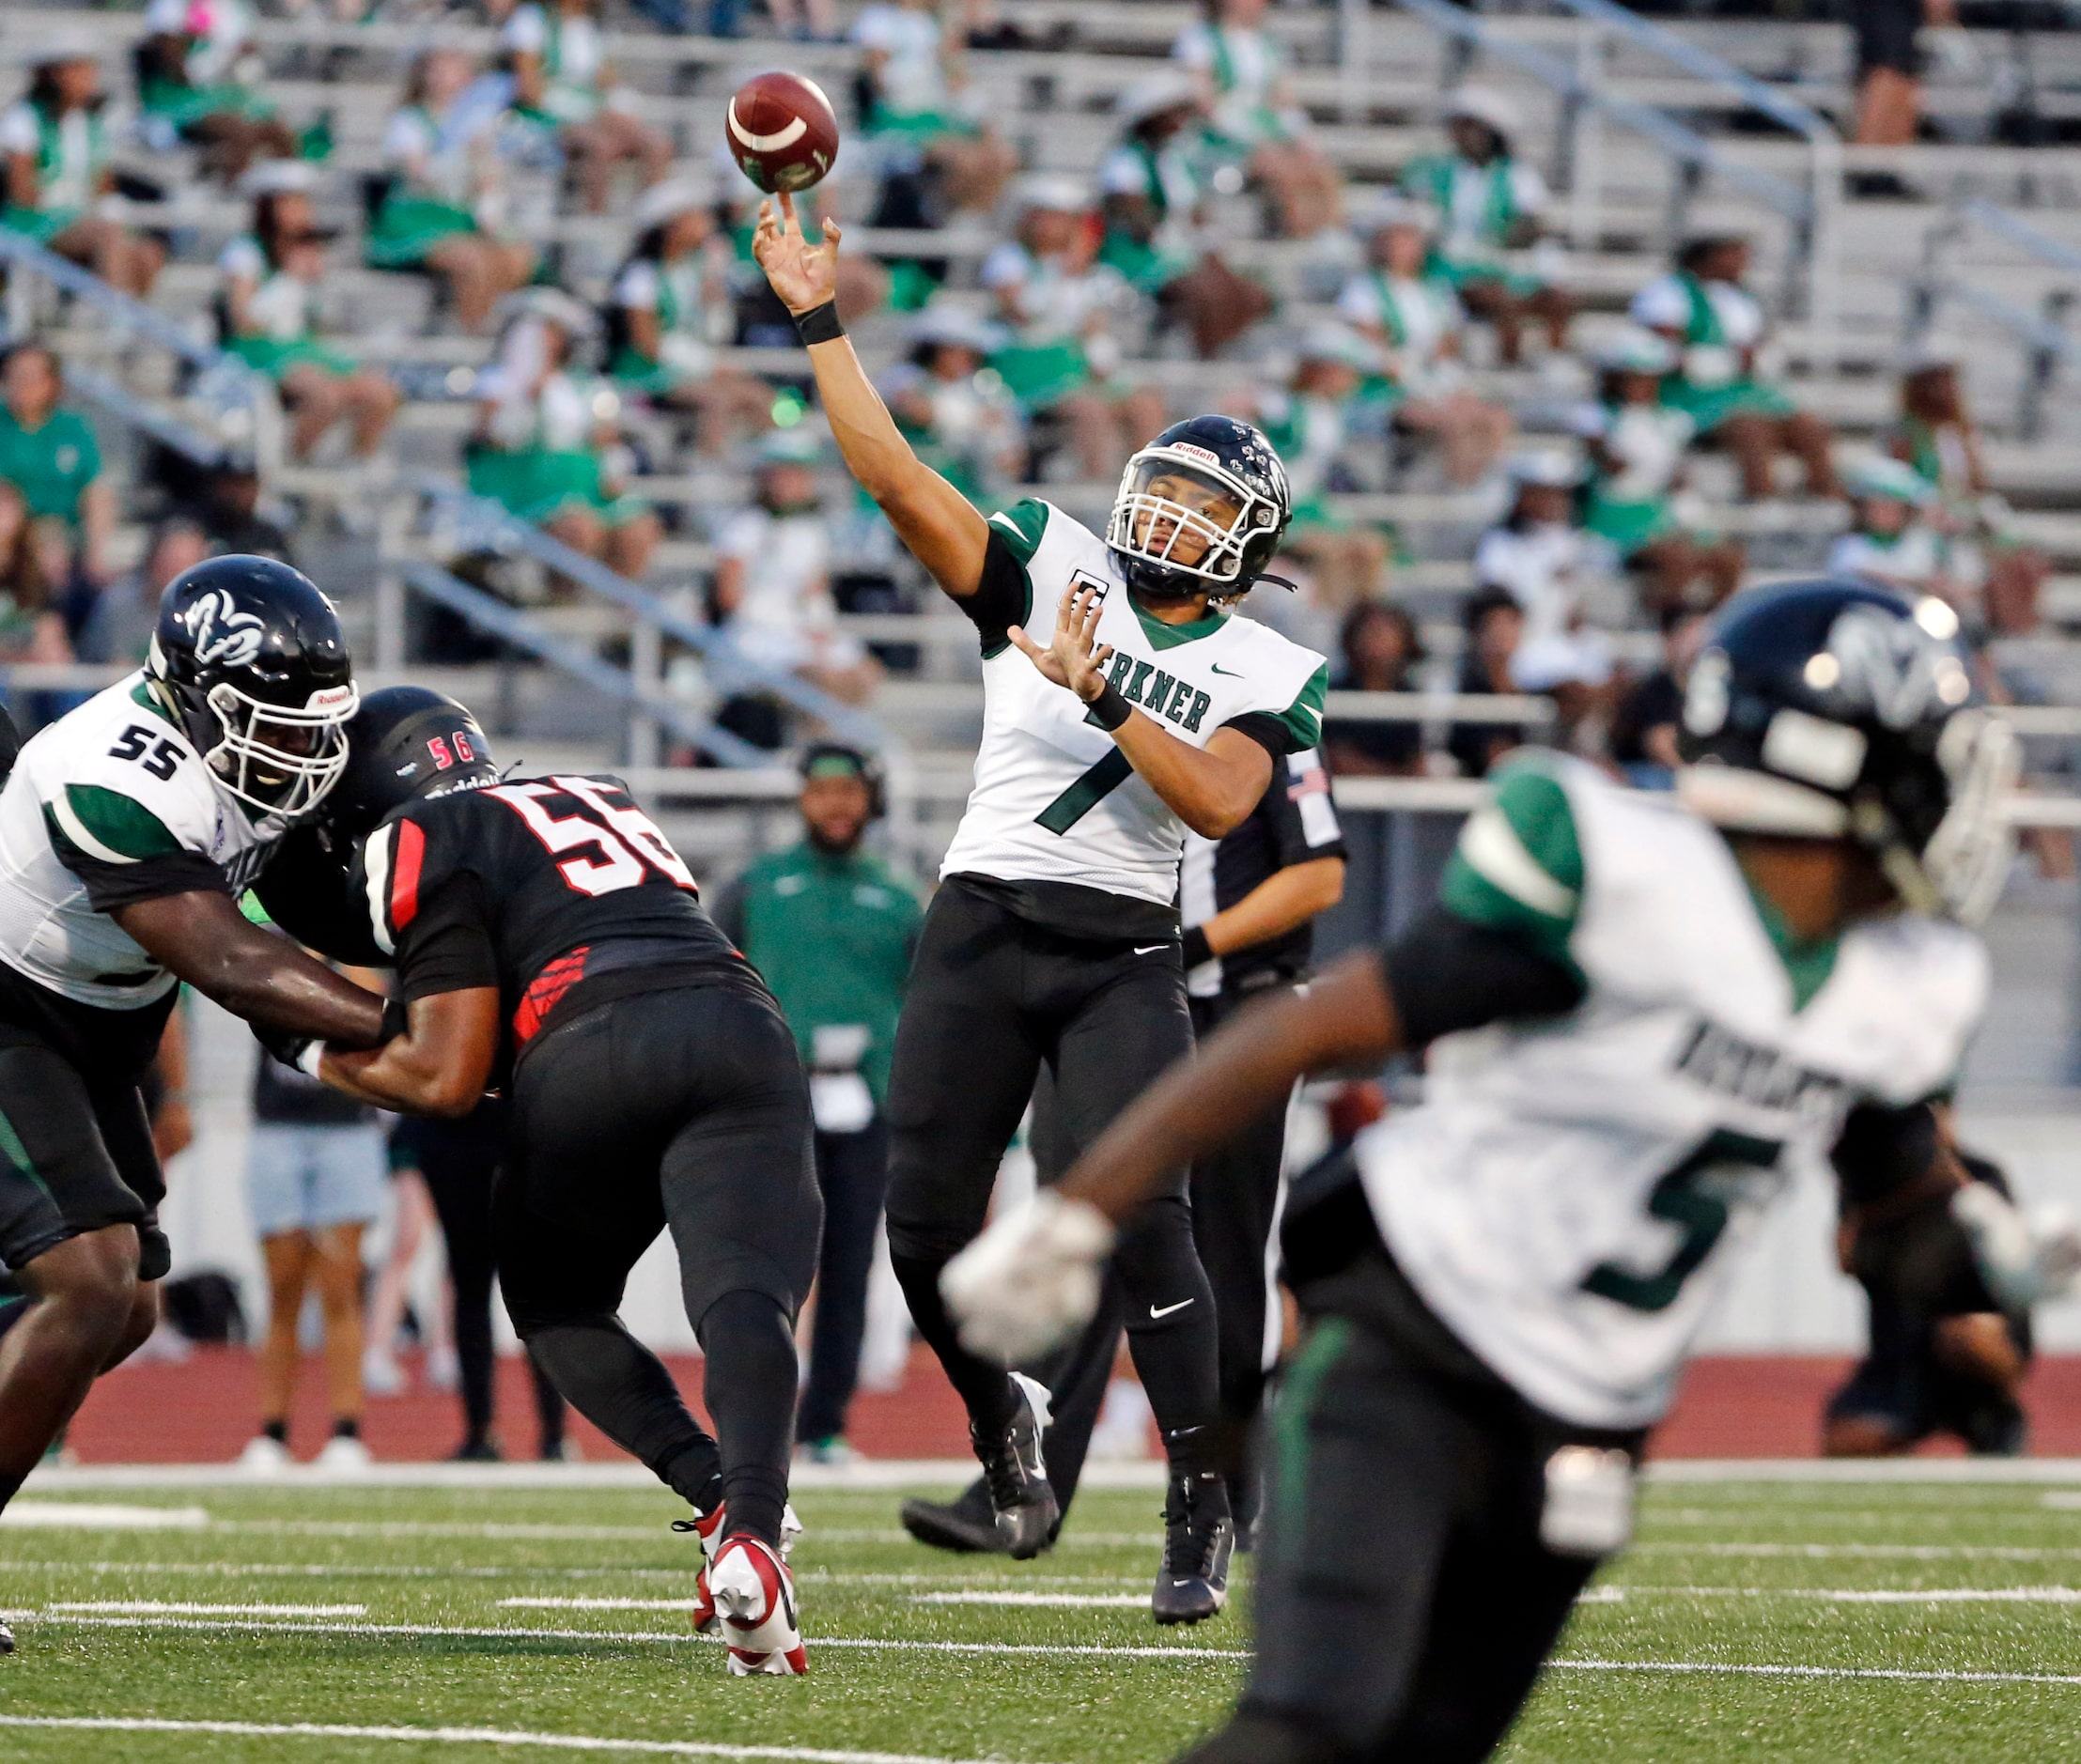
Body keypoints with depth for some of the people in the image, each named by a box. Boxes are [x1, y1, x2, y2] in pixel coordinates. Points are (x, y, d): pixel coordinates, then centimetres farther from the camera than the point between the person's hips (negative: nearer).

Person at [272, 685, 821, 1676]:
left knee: (554, 1301, 20)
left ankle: (720, 1498, -2)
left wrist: (323, 1060, 24)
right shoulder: (601, 802, 35)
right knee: (743, 1299, -13)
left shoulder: (421, 846, 13)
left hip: (590, 1052, -4)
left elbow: (450, 1080, 6)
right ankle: (751, 1527, -42)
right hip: (741, 1028, 4)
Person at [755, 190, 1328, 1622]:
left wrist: (1100, 688, -18)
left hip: (1122, 962, -2)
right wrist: (818, 320, -7)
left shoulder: (1270, 674, 4)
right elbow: (898, 479, -1)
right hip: (981, 932, 2)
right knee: (929, 1223, 0)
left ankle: (1202, 1507, -8)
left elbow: (1218, 801, -14)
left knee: (1142, 1217, -17)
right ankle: (1002, 1422, 30)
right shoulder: (1051, 567, 7)